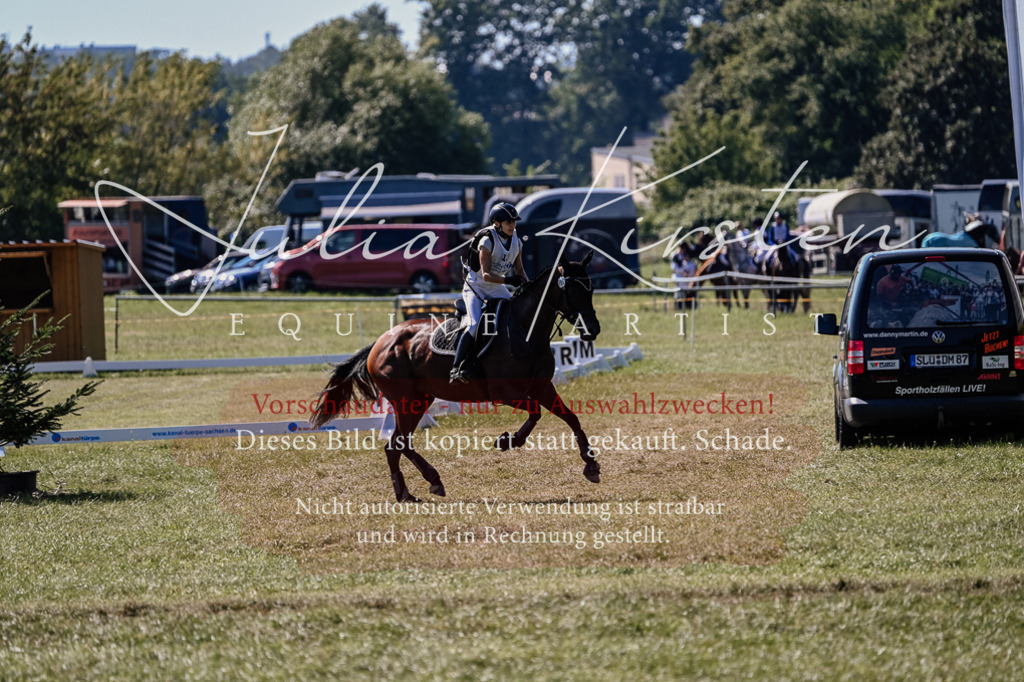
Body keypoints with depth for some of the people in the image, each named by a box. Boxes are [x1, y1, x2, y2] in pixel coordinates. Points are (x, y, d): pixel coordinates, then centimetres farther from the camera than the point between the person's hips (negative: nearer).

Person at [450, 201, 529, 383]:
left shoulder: (516, 242, -2)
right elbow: (486, 275, -27)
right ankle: (457, 368, -24)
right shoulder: (487, 241, -22)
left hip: (497, 288, 7)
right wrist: (507, 280, -40)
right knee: (475, 325, -23)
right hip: (476, 286, -7)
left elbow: (519, 270, 9)